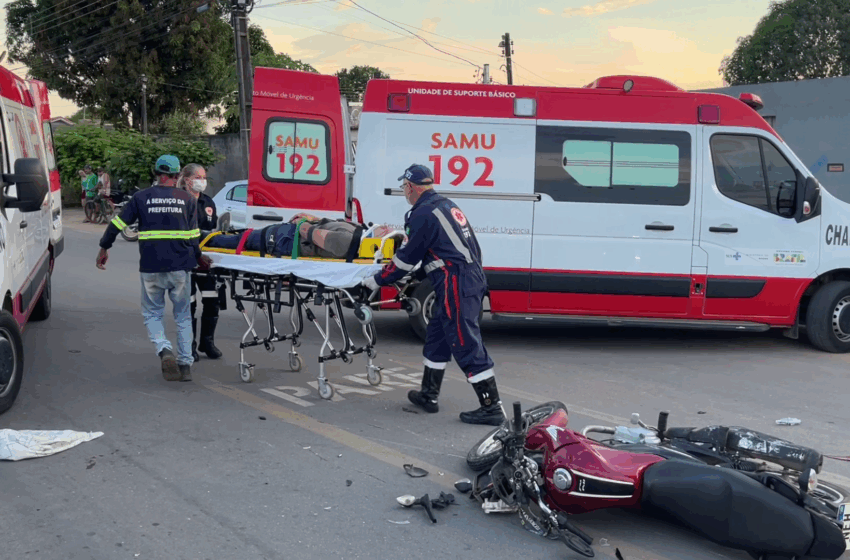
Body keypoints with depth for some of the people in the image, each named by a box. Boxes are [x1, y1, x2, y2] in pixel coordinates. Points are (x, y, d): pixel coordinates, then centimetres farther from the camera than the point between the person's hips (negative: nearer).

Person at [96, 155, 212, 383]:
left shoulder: (140, 198, 5)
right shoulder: (188, 200, 6)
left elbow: (117, 224, 5)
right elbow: (193, 236, 4)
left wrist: (104, 248, 17)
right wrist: (199, 258, 19)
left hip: (151, 268, -1)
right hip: (180, 267, 1)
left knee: (152, 313, 14)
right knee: (183, 315, 13)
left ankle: (164, 350, -11)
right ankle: (185, 364, 11)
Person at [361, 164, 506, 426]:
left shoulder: (424, 213, -12)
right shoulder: (447, 205, 17)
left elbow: (407, 258, -8)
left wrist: (378, 280, 4)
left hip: (456, 286, -10)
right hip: (472, 279, 10)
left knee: (466, 345, -7)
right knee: (436, 337, 19)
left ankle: (492, 407, -4)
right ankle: (428, 395, 29)